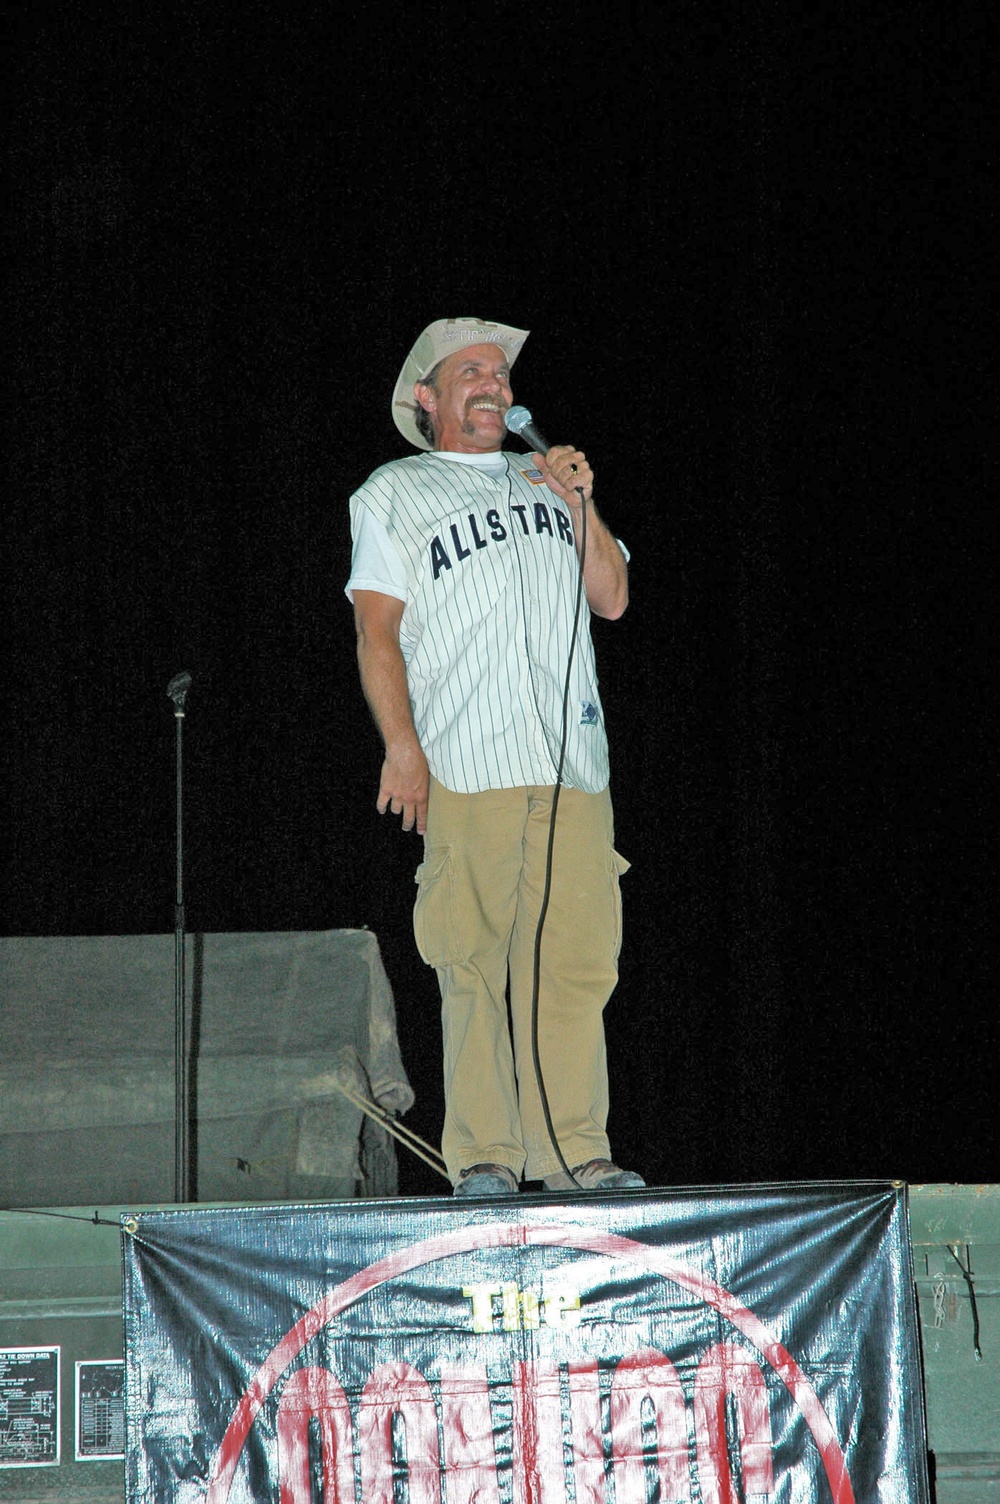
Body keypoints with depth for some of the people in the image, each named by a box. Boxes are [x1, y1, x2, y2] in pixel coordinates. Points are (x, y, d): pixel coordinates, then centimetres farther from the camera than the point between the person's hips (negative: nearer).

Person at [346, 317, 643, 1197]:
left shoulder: (543, 481, 25)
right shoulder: (395, 493, 13)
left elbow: (612, 599, 19)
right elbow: (377, 632, 5)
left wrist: (582, 506, 5)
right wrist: (402, 746, -7)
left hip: (572, 760, 3)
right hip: (464, 767, -3)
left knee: (578, 957, -4)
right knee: (475, 964, -8)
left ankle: (574, 1148, -2)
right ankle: (484, 1153, -6)